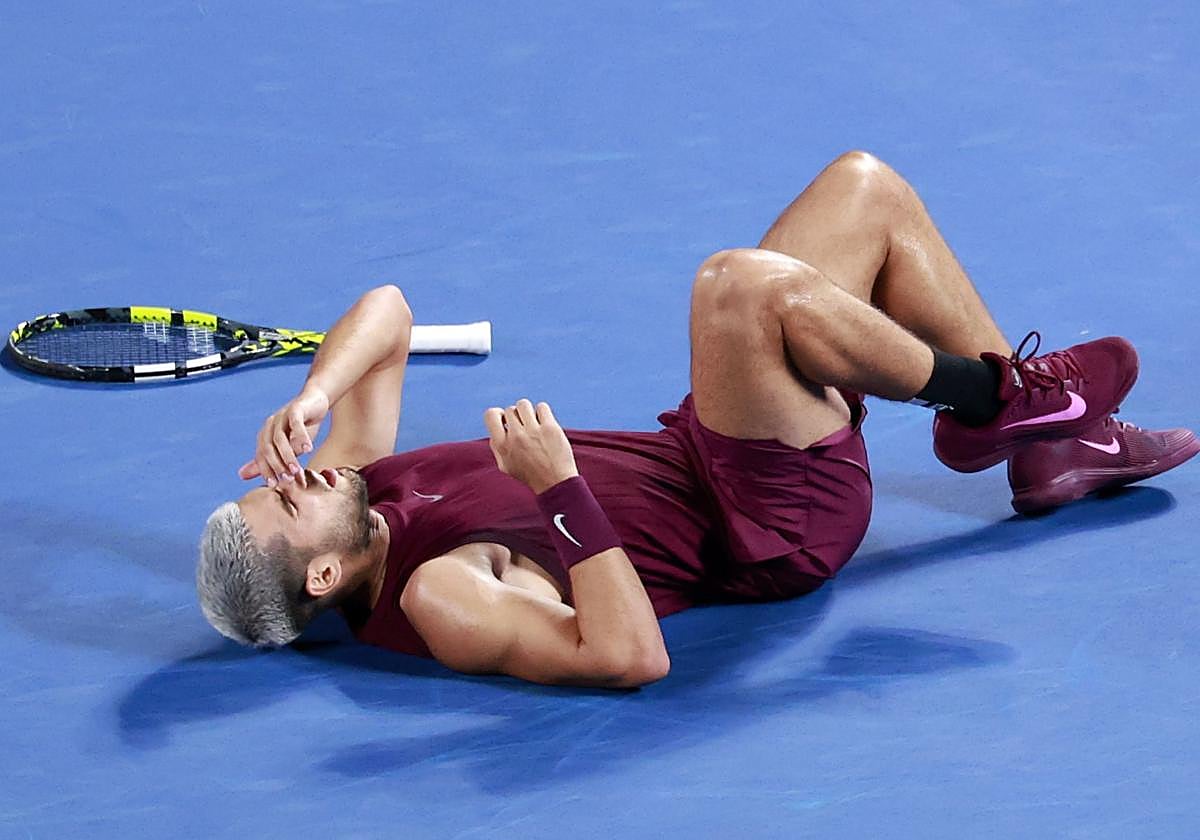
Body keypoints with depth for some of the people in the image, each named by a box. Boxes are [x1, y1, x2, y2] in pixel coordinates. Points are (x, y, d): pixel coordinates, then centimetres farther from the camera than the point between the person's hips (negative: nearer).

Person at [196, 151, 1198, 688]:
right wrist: (560, 488, -41)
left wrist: (310, 402, -16)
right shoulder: (438, 599, -29)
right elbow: (632, 655, -38)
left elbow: (386, 310, 3)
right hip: (773, 528, -9)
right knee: (740, 283, -35)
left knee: (867, 187, 6)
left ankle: (1049, 444, 18)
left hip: (693, 451, 9)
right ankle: (999, 398, -8)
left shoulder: (355, 482, -3)